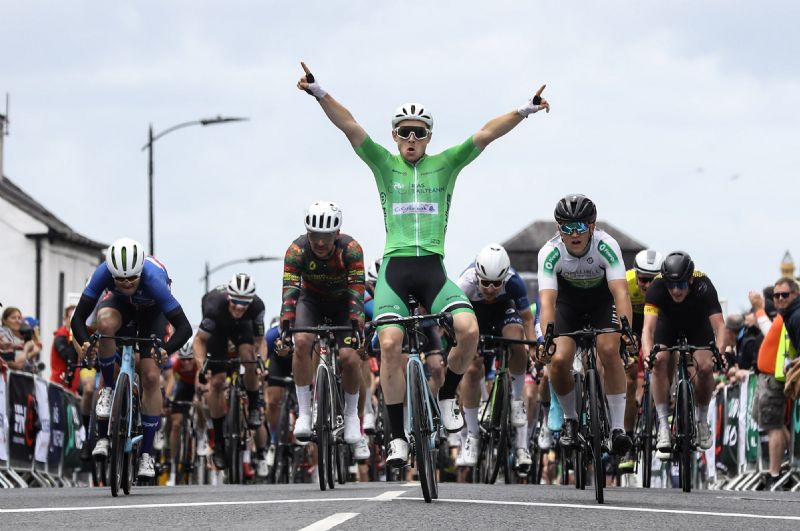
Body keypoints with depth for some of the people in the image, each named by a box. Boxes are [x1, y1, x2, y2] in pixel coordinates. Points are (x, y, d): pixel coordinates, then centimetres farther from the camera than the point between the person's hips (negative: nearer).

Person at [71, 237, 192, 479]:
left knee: (151, 377, -12)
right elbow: (78, 318, -31)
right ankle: (108, 389, -15)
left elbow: (184, 327, -39)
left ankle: (147, 453, -2)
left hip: (151, 311, -1)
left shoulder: (153, 279, -41)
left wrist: (165, 350, -56)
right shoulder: (103, 273, -36)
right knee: (105, 323, -36)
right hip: (120, 304, 1)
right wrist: (84, 343, -51)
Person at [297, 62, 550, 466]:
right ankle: (397, 439, -10)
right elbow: (349, 126, -3)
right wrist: (319, 94, -15)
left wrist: (525, 111, -7)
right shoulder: (383, 163, 9)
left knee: (469, 329, -23)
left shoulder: (446, 164, 11)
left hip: (433, 269, 1)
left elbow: (485, 135, 2)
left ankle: (447, 396, 4)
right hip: (394, 268, -1)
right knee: (390, 344, -20)